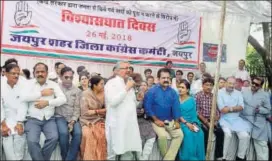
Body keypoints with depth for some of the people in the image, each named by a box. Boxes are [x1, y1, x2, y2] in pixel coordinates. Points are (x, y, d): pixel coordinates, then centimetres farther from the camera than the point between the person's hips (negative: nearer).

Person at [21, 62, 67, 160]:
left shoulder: (53, 84, 8)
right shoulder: (30, 83, 6)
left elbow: (63, 99, -4)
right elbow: (24, 97, -12)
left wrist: (47, 102, -15)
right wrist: (42, 93, -10)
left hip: (49, 119, 1)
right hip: (33, 119, -1)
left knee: (54, 138, -23)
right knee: (32, 141, -24)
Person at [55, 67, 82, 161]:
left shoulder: (77, 91, 9)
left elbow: (77, 108, 4)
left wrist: (73, 121, -7)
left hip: (72, 118, 2)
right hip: (60, 116, -2)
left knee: (78, 133, -26)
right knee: (64, 133, -30)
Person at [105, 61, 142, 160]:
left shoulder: (129, 84, 17)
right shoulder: (111, 83, -6)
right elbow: (113, 101, -22)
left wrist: (139, 99, 4)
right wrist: (126, 88, -17)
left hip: (130, 123, 7)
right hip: (117, 124, -7)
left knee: (129, 152, 11)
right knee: (116, 152, 3)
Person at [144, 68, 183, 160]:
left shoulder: (173, 92, 5)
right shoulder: (152, 91, -8)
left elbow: (176, 107, 3)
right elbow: (147, 107, -11)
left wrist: (176, 121, -6)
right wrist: (156, 120, -14)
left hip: (170, 121, 5)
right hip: (157, 121, -4)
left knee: (180, 134, -13)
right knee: (163, 135, -27)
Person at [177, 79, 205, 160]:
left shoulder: (192, 100, 11)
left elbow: (194, 113, 6)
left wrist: (194, 123, -12)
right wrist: (186, 123, -16)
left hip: (192, 122, 2)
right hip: (181, 123, -2)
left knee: (200, 133, -27)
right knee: (188, 133, -33)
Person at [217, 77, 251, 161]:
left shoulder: (238, 93, 10)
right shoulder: (220, 92, -4)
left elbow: (241, 107, -2)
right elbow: (222, 109, -12)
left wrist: (229, 108, -12)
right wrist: (235, 108, -2)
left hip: (236, 119, 4)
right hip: (224, 119, -4)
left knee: (245, 136, -15)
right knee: (228, 134, -30)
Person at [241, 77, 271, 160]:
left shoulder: (265, 95, 4)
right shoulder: (244, 92, 6)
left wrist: (260, 109, -13)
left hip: (259, 123, -1)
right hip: (245, 121, 1)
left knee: (261, 144, -1)